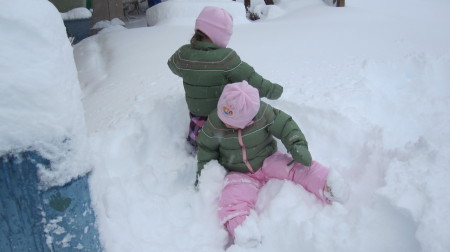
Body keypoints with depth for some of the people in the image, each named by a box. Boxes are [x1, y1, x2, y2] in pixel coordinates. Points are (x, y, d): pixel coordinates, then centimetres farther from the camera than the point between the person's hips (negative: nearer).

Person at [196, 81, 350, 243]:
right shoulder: (214, 122, -14)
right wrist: (203, 171, 0)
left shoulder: (263, 112, -20)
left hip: (267, 160, 0)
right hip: (239, 173, 1)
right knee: (232, 203, -26)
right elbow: (207, 147, 2)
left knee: (295, 166, -26)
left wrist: (298, 145, -28)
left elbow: (285, 125, -12)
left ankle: (328, 188, -36)